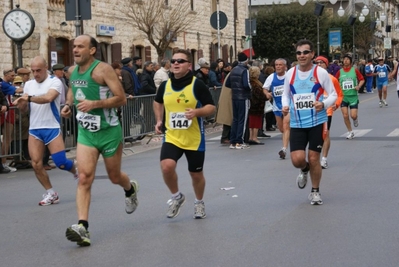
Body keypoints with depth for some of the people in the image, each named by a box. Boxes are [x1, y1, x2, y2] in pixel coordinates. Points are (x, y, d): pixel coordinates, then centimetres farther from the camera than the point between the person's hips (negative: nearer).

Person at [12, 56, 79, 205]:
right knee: (36, 164, -4)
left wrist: (28, 98, -30)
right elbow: (24, 109, 15)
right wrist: (21, 103, -8)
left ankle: (75, 171, 28)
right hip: (34, 130, 5)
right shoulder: (28, 84, 12)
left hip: (52, 128, -5)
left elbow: (48, 97, -27)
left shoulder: (54, 82, -8)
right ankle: (51, 194, 11)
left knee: (61, 163, -7)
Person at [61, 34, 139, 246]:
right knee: (84, 177, -13)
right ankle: (82, 227, -20)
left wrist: (94, 104, -29)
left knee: (114, 177, 14)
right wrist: (68, 104, 6)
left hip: (109, 132, -4)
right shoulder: (72, 71, 3)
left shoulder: (103, 69, -17)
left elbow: (121, 98, -19)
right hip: (85, 132, 4)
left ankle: (130, 189, 52)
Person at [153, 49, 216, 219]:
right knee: (167, 166, -22)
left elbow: (211, 107, -9)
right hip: (171, 137, 2)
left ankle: (199, 203, 40)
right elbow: (158, 102, 22)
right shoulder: (165, 85, 1)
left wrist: (197, 112, -28)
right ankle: (176, 197, 6)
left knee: (196, 174, 11)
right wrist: (159, 121, 11)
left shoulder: (197, 85, -12)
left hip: (194, 139, -2)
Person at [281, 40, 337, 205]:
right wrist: (285, 106, -6)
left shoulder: (320, 72, -6)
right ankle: (304, 170, 29)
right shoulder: (290, 73, 2)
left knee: (314, 159, 2)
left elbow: (333, 94, -1)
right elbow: (286, 94, 15)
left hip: (317, 122, -2)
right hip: (297, 123, 2)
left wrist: (323, 104, -20)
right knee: (297, 159, -9)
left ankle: (315, 192, 23)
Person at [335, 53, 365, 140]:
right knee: (345, 115, -3)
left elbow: (362, 79, 5)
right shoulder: (340, 72, 1)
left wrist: (359, 86, -12)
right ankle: (350, 132, 14)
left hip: (353, 96, -1)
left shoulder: (355, 70, -2)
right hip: (343, 96, 1)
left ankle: (356, 118, 30)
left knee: (353, 115, -9)